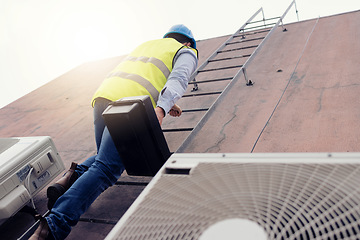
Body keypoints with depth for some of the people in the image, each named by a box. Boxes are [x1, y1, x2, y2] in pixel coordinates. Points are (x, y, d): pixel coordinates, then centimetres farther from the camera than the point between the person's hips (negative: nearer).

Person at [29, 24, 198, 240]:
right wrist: (161, 108, -20)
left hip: (103, 97, 7)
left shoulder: (148, 44, 38)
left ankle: (75, 176, -3)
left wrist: (161, 102, 42)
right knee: (106, 170, -15)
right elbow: (178, 79, -4)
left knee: (108, 157, 24)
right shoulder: (187, 54, 20)